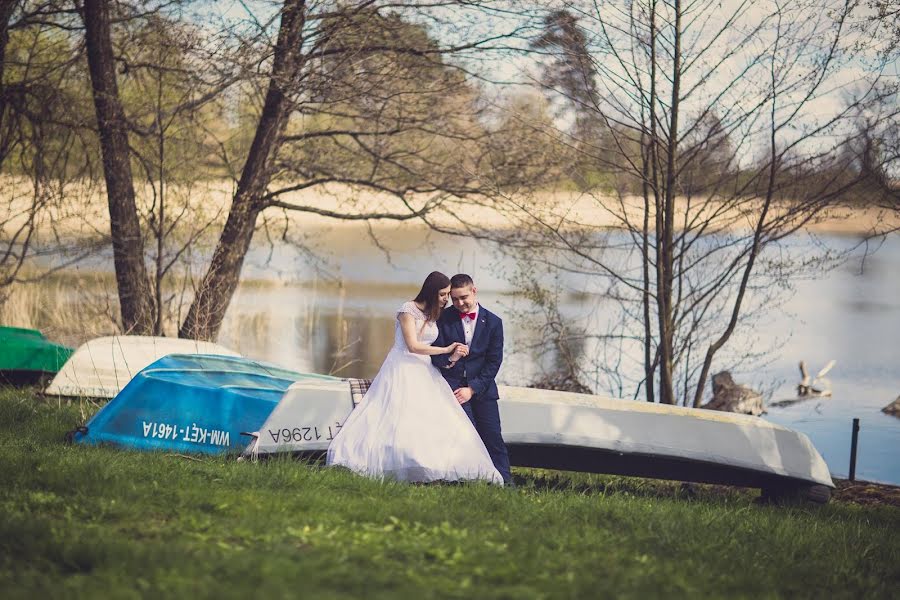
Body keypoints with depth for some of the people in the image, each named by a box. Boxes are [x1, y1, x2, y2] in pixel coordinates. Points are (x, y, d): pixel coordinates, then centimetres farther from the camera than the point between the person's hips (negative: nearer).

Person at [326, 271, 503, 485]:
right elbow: (412, 346, -16)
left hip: (424, 372, 7)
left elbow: (432, 349, 14)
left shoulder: (434, 315, 13)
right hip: (403, 370, -7)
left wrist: (452, 357, -3)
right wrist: (446, 350, -15)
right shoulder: (408, 310, -9)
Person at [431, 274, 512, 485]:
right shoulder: (444, 319, -1)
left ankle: (505, 482, 4)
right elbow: (435, 355, -4)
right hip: (454, 385, -1)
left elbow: (494, 361, -2)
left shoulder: (493, 322, 1)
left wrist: (472, 389, -10)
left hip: (482, 387, 1)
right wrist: (450, 358, -28)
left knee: (493, 436, -2)